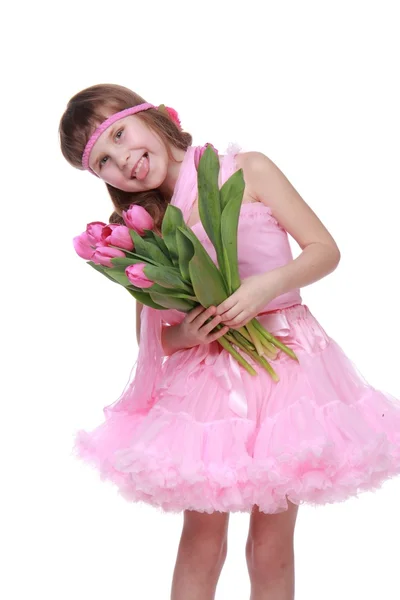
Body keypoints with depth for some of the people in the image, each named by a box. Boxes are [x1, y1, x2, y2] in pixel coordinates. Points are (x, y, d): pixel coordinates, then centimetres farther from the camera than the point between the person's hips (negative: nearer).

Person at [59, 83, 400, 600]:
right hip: (205, 376, 2)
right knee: (202, 542, 5)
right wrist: (182, 334, -14)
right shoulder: (145, 227, 6)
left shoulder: (247, 170, -2)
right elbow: (150, 336, 8)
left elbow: (325, 250, -2)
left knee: (271, 549, 4)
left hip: (285, 359, -2)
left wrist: (266, 285, -18)